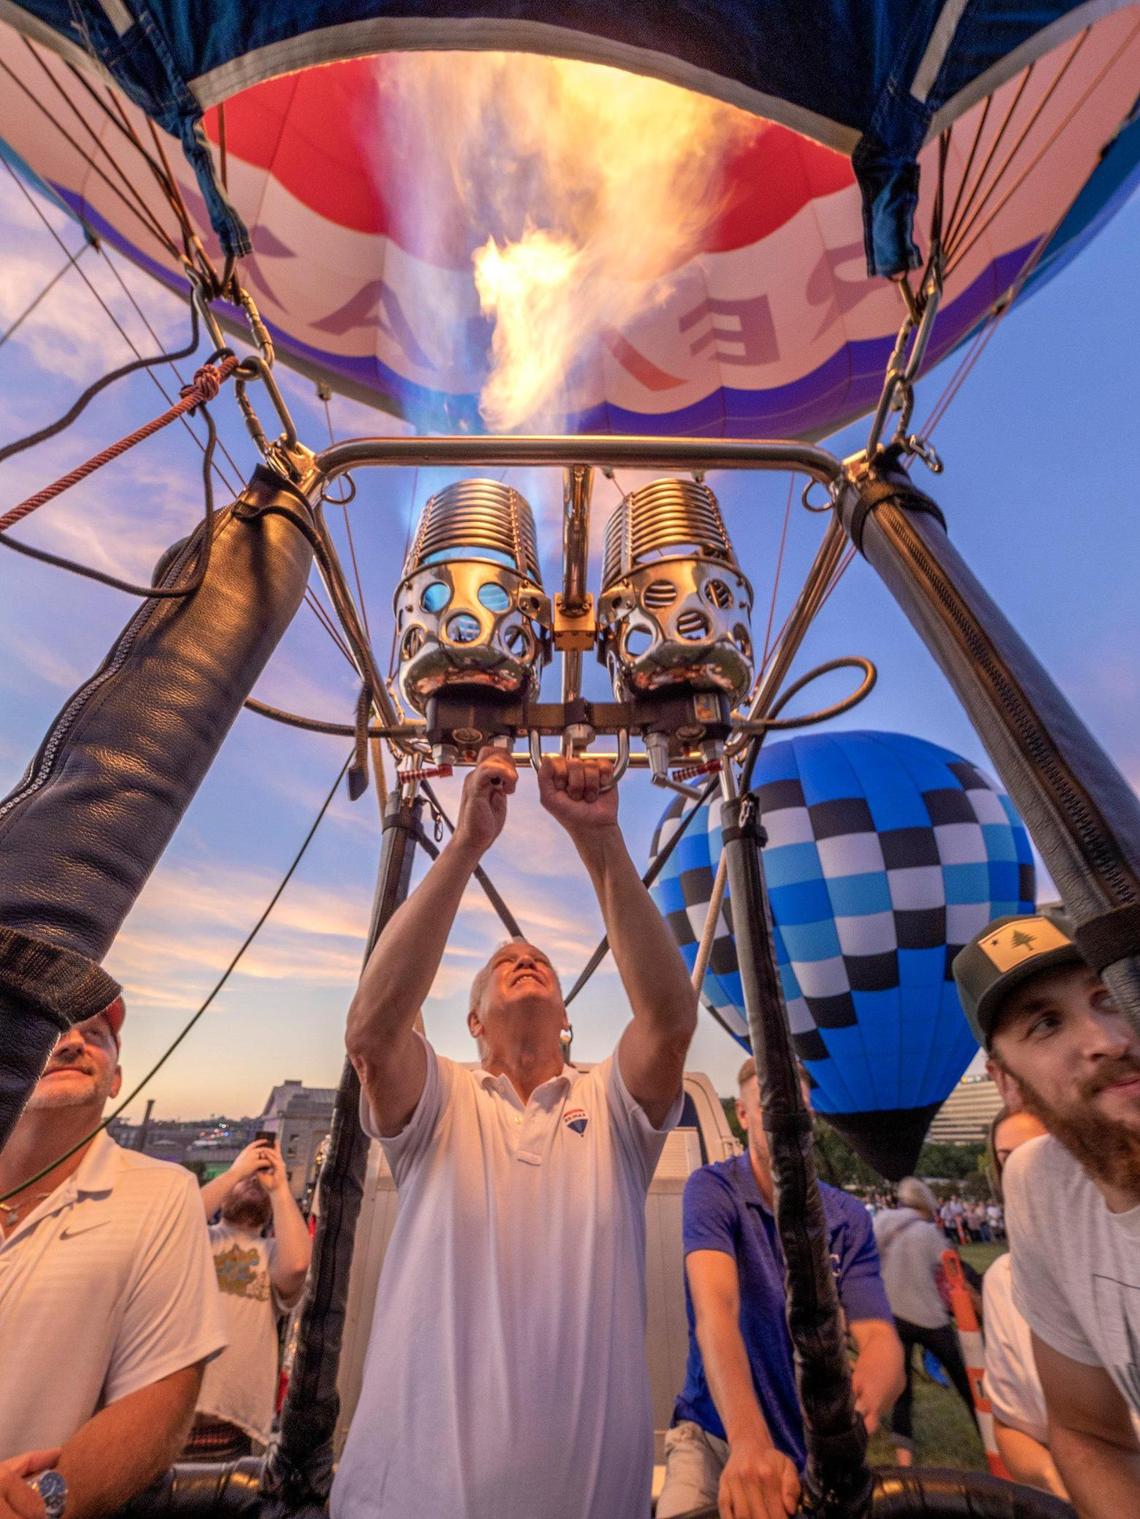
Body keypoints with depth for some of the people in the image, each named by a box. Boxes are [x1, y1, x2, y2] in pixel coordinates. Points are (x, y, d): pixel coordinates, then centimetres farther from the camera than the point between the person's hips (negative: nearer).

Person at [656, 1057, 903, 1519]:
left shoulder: (848, 1217, -5)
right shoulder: (713, 1190, -16)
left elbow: (880, 1339, -12)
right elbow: (715, 1309, -26)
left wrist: (859, 1405, -33)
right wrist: (749, 1442, -40)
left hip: (815, 1443, 3)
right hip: (716, 1434, -3)